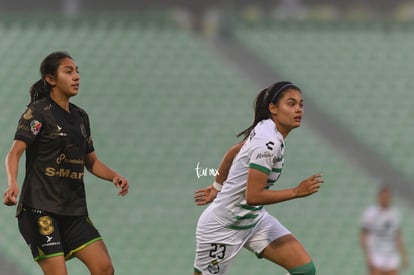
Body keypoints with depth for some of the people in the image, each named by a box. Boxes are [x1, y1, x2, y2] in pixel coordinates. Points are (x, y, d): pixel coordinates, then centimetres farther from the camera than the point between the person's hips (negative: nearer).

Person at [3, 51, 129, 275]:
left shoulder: (80, 116, 16)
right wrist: (12, 184, -38)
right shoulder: (38, 112, -6)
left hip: (74, 210, 7)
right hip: (41, 208, -7)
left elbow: (91, 161, 25)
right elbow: (15, 151, -18)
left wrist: (114, 177, 4)